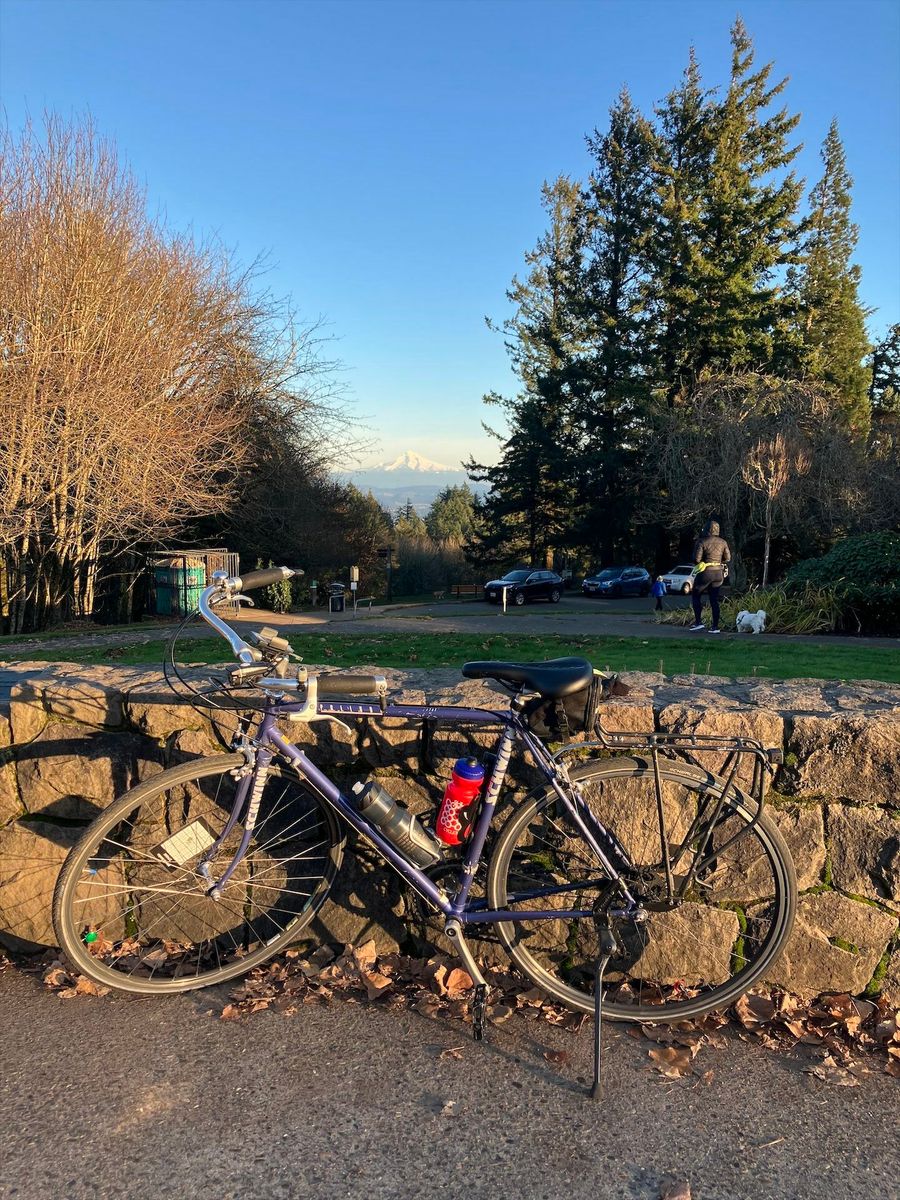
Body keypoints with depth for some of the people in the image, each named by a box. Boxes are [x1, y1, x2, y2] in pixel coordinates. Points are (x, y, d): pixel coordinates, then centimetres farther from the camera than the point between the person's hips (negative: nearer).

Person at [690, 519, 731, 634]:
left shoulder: (702, 542, -10)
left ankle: (698, 622, 2)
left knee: (696, 596, 12)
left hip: (705, 572, -5)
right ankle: (715, 626, 7)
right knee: (714, 600, 9)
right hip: (719, 573, 5)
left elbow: (697, 559, -13)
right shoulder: (723, 542, 4)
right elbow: (728, 559, 7)